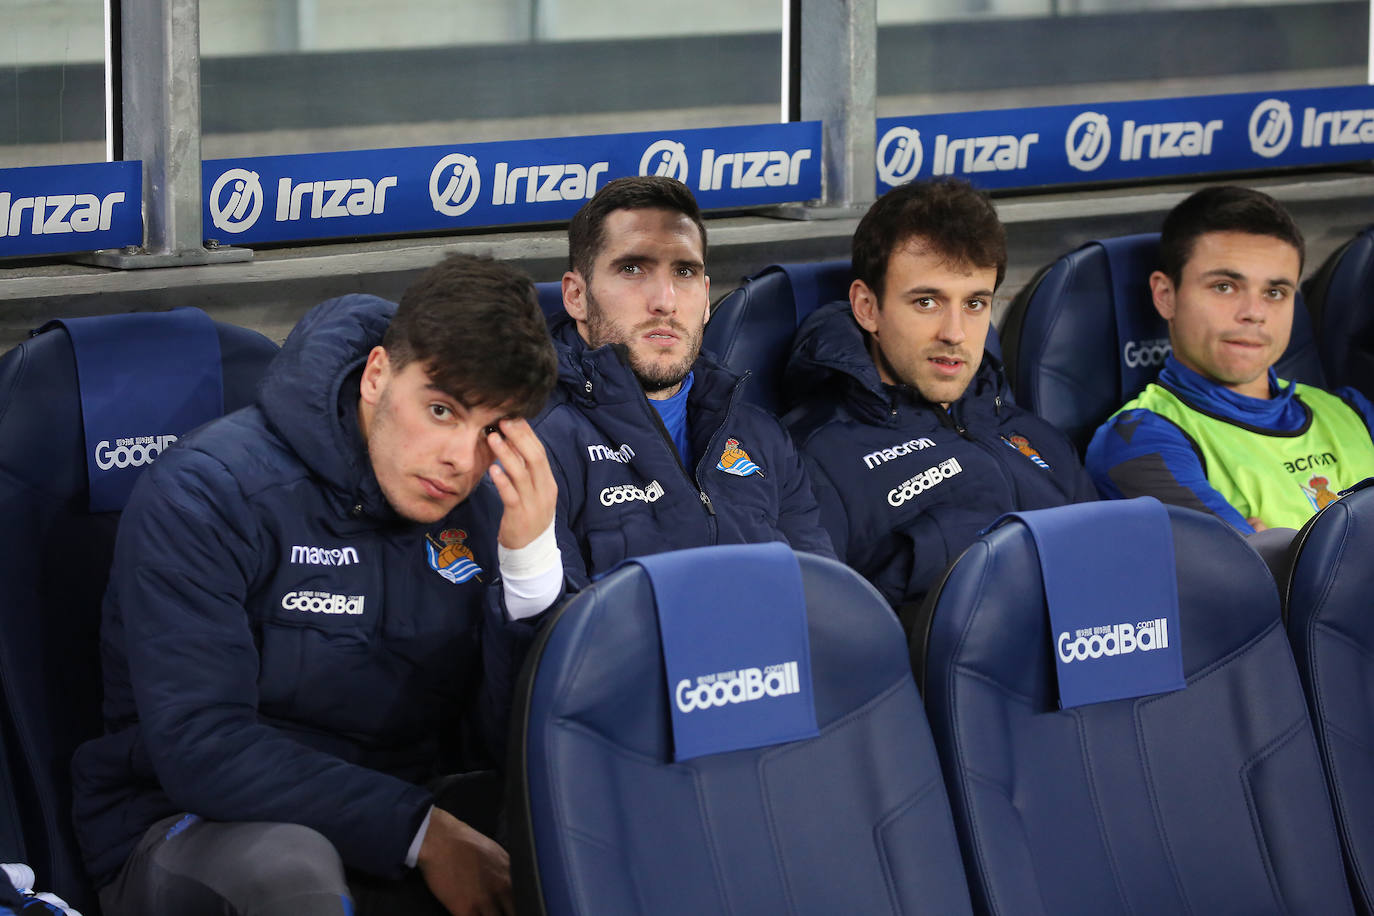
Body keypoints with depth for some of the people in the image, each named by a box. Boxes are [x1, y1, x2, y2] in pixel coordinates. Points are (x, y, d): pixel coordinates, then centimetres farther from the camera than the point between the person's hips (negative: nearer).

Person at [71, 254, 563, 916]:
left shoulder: (486, 501, 2)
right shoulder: (208, 491, -16)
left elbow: (512, 747, -3)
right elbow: (197, 750, -24)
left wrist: (531, 562, -18)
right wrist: (420, 832, -26)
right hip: (195, 831, -5)